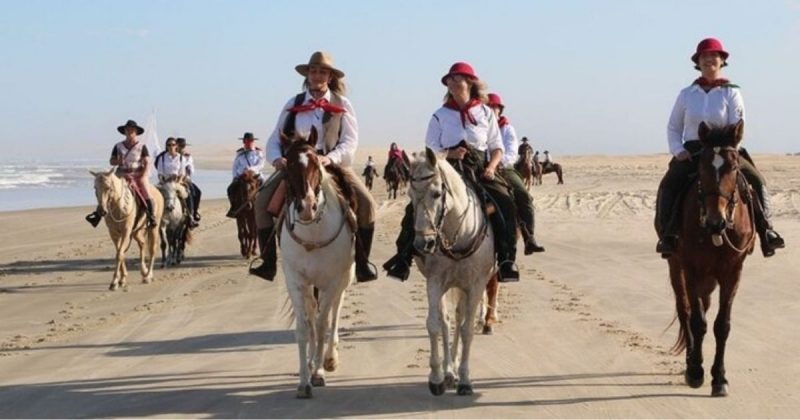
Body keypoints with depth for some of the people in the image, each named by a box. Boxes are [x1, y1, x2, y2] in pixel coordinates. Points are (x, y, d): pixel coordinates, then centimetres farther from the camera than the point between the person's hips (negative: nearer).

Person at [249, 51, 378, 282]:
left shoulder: (342, 104, 3)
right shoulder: (293, 104, 8)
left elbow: (350, 142, -6)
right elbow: (275, 139, 7)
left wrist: (330, 158, -25)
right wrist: (277, 159, -16)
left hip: (334, 163, -1)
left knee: (365, 201, -22)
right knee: (263, 199, -17)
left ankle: (362, 262, -10)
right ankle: (268, 263, -10)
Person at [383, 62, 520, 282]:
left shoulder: (485, 113, 14)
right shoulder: (440, 115, 13)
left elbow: (497, 147, 14)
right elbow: (430, 150, 9)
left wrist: (492, 167, -6)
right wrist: (449, 154, -12)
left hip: (479, 168, 0)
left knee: (504, 203, -27)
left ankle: (507, 258, -21)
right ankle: (403, 256, -15)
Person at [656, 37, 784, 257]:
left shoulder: (731, 93, 4)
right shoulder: (686, 94, 10)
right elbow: (673, 128, 13)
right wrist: (678, 150, -6)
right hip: (691, 152, 1)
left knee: (756, 180, -22)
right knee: (668, 185, -26)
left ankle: (766, 230, -18)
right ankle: (667, 234, -27)